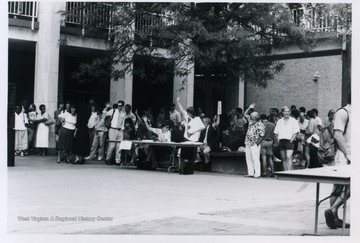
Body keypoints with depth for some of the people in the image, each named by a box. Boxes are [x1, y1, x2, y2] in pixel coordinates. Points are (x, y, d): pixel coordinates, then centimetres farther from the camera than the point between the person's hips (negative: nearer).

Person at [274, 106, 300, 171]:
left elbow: (296, 132, -2)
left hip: (289, 141, -4)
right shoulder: (279, 121, 14)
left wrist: (292, 139, -11)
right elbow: (276, 133, 13)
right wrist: (277, 140, 1)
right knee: (283, 158, 7)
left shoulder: (293, 121, 3)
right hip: (281, 141, 4)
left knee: (289, 157, -16)